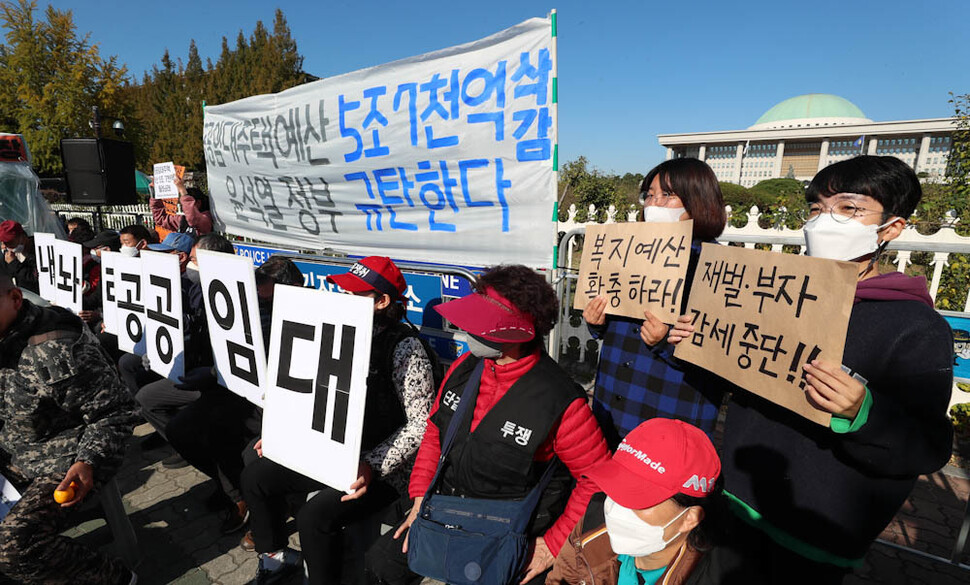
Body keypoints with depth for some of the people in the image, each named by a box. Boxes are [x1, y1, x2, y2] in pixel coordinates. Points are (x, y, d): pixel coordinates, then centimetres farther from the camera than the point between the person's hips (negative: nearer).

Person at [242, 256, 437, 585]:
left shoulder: (405, 348, -20)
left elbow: (421, 423, -21)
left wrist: (372, 466, -26)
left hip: (380, 467, -8)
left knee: (315, 516, -26)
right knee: (255, 477, 8)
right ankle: (276, 557, 29)